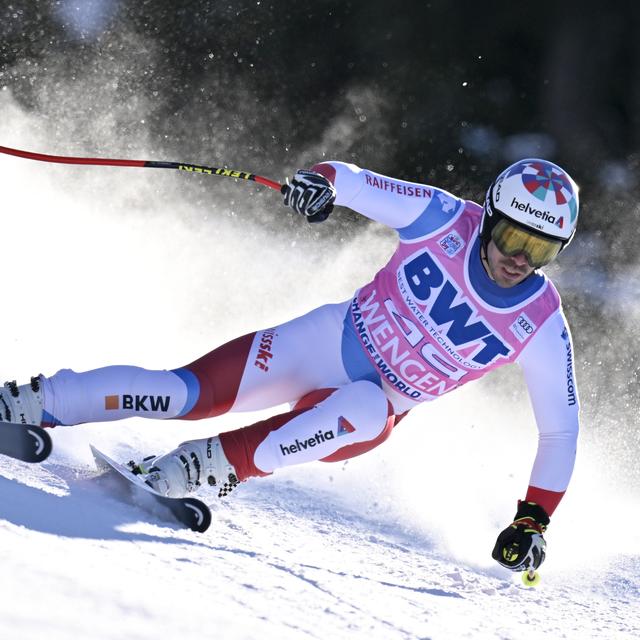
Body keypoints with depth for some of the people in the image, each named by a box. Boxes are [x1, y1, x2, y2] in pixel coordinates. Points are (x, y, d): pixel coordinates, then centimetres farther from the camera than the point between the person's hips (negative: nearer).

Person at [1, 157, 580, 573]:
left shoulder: (541, 327, -15)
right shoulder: (445, 219, -14)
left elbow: (560, 430, -6)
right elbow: (353, 182, -7)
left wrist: (532, 520, -13)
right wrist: (319, 182, -31)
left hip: (376, 409, 0)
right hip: (329, 340, 0)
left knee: (360, 413, -38)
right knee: (194, 391, -17)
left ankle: (216, 464, -32)